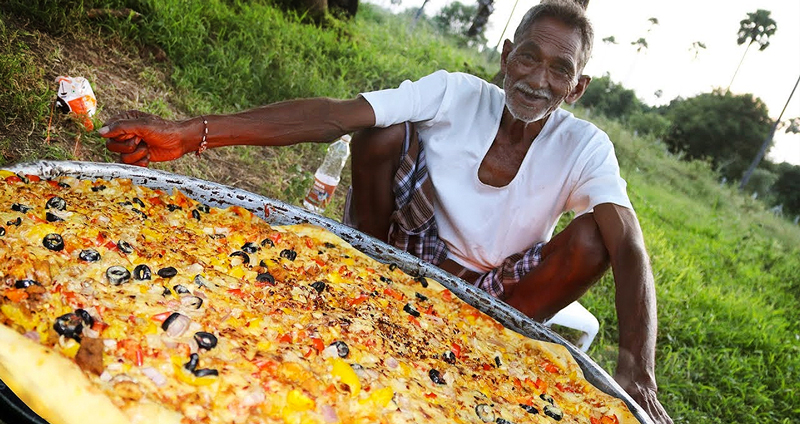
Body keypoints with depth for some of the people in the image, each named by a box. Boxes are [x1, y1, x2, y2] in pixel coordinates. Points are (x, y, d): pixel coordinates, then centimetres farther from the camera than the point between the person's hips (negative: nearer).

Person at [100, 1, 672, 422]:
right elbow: (332, 116, -29)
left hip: (501, 297, 1)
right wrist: (191, 134, -38)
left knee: (593, 237, -25)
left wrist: (639, 375, -45)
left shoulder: (585, 148, -15)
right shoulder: (455, 95, -17)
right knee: (387, 130, -22)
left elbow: (630, 251, -28)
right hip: (413, 256, 0)